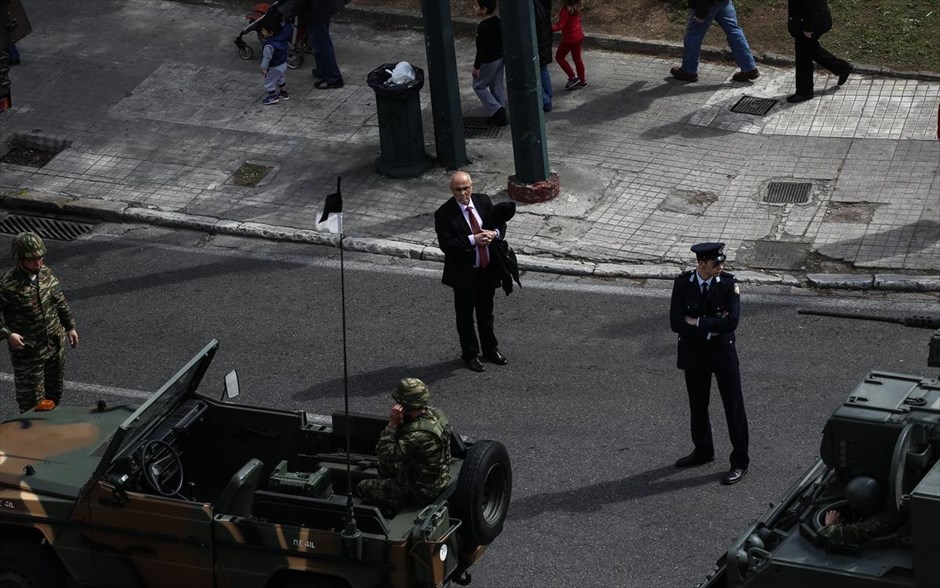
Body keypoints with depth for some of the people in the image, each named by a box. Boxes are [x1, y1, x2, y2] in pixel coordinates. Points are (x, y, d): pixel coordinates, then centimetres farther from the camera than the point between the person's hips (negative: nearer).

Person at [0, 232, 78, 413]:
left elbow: (61, 302, 11)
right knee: (31, 398, 3)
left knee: (55, 386, 24)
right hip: (28, 351, -7)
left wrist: (70, 326, 14)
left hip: (55, 344, 7)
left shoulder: (47, 274, -2)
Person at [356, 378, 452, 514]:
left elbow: (384, 455, -28)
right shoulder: (435, 413, -7)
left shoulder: (419, 435, -36)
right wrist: (399, 422, -9)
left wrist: (392, 424, -27)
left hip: (421, 493, -9)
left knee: (362, 487, 6)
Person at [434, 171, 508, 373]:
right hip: (464, 273, -5)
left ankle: (490, 349, 37)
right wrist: (473, 240, -28)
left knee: (486, 311, 21)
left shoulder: (483, 201, -2)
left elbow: (500, 222, 7)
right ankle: (470, 354, 27)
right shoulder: (444, 214, -18)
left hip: (488, 269, 5)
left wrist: (495, 233, -17)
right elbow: (446, 244, -22)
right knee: (465, 315, 11)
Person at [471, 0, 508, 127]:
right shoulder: (498, 22, 2)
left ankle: (496, 110, -2)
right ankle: (500, 114, 20)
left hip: (488, 62, -8)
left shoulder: (483, 27, -24)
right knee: (497, 86, 15)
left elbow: (481, 48, -23)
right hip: (500, 58, 8)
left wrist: (476, 66, -16)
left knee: (479, 86, 7)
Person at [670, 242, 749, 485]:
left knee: (734, 407, 3)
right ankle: (703, 450, 38)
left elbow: (732, 321, -22)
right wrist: (712, 326, -20)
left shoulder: (728, 284, -13)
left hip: (723, 352, -2)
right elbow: (676, 323, -14)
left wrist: (698, 323, -18)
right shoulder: (682, 284, -8)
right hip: (693, 353, 3)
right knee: (697, 405, 18)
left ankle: (739, 461, 14)